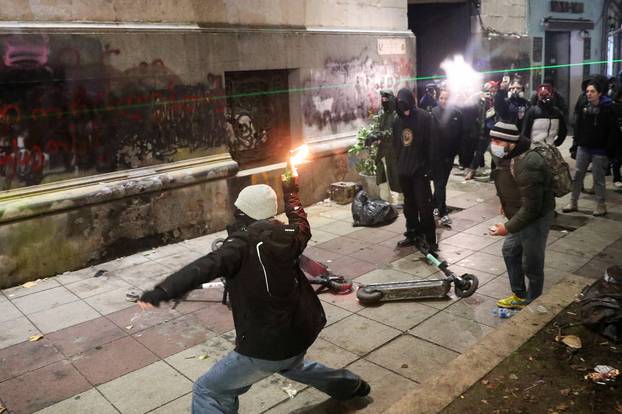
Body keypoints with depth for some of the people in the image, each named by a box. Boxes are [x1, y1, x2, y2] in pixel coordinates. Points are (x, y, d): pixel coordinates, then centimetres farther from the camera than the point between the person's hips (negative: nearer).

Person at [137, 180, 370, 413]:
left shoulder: (243, 243, -19)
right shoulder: (286, 236, -2)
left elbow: (207, 267, -37)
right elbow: (302, 226, 23)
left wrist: (163, 291, -48)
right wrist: (291, 193, 38)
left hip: (267, 346, -7)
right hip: (301, 332, 7)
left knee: (208, 392, 5)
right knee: (291, 363, 40)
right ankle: (352, 386, 59)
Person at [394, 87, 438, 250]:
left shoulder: (424, 117, -9)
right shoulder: (398, 120, 7)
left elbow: (431, 143, -11)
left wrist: (429, 166, -15)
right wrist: (397, 165, 10)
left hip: (420, 170, -6)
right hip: (403, 170, 6)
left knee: (424, 206, -2)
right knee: (409, 205, 15)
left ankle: (430, 239, 5)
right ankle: (413, 234, 27)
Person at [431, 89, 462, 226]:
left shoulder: (457, 114, -2)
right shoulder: (433, 113, -11)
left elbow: (459, 135, 3)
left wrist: (454, 152, 0)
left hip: (449, 154, 4)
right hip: (435, 154, -4)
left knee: (441, 182, 18)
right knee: (440, 183, -2)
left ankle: (435, 205, 36)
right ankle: (443, 213, -1)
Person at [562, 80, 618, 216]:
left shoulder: (607, 108, -9)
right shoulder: (584, 107, 5)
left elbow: (613, 131, -12)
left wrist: (609, 151, -16)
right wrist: (577, 142, 2)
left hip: (599, 150, -5)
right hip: (583, 148, 5)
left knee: (598, 178, 3)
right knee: (577, 175, 7)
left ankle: (601, 205, 16)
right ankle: (573, 202, 16)